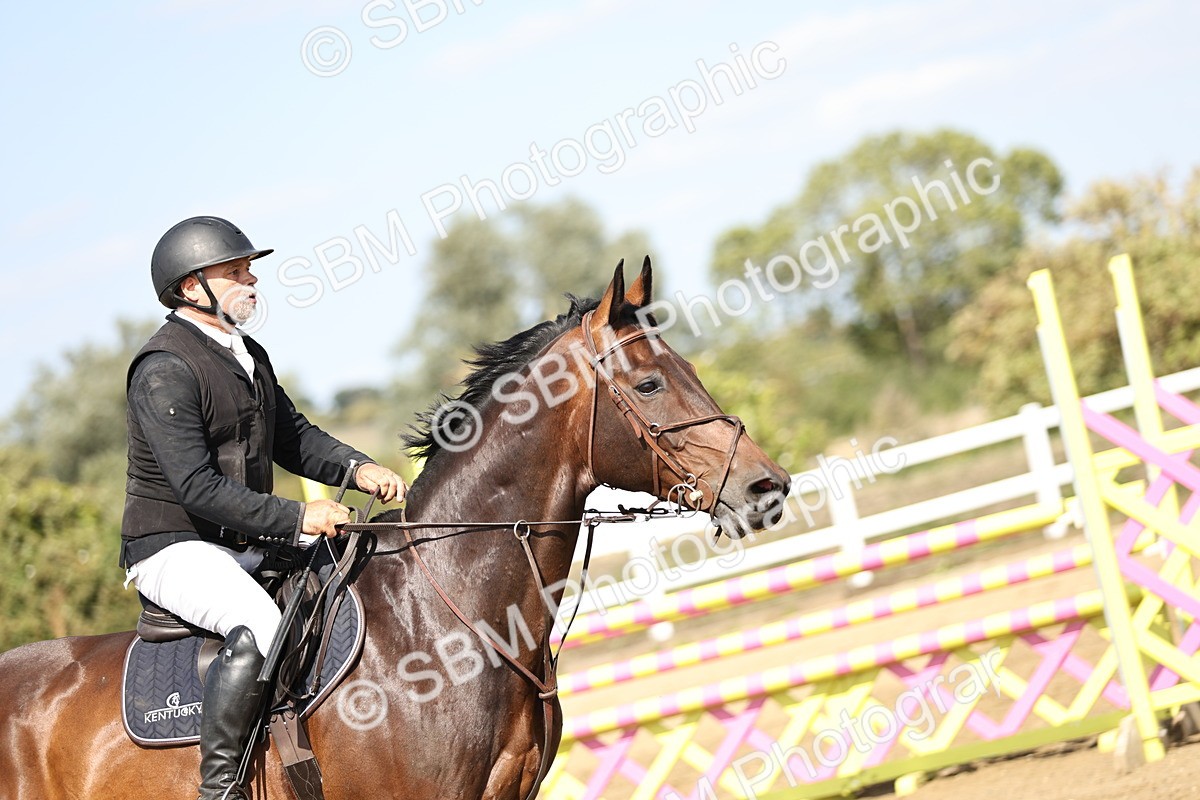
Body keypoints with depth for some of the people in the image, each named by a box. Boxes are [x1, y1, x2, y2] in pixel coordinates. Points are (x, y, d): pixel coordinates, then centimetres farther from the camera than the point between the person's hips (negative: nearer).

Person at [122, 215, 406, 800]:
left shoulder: (248, 355, 14)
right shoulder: (164, 370, -17)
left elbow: (293, 438, 19)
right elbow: (197, 486, -24)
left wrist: (359, 469, -1)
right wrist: (295, 519, -27)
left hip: (248, 547, 10)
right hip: (176, 549, -10)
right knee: (261, 626, -35)